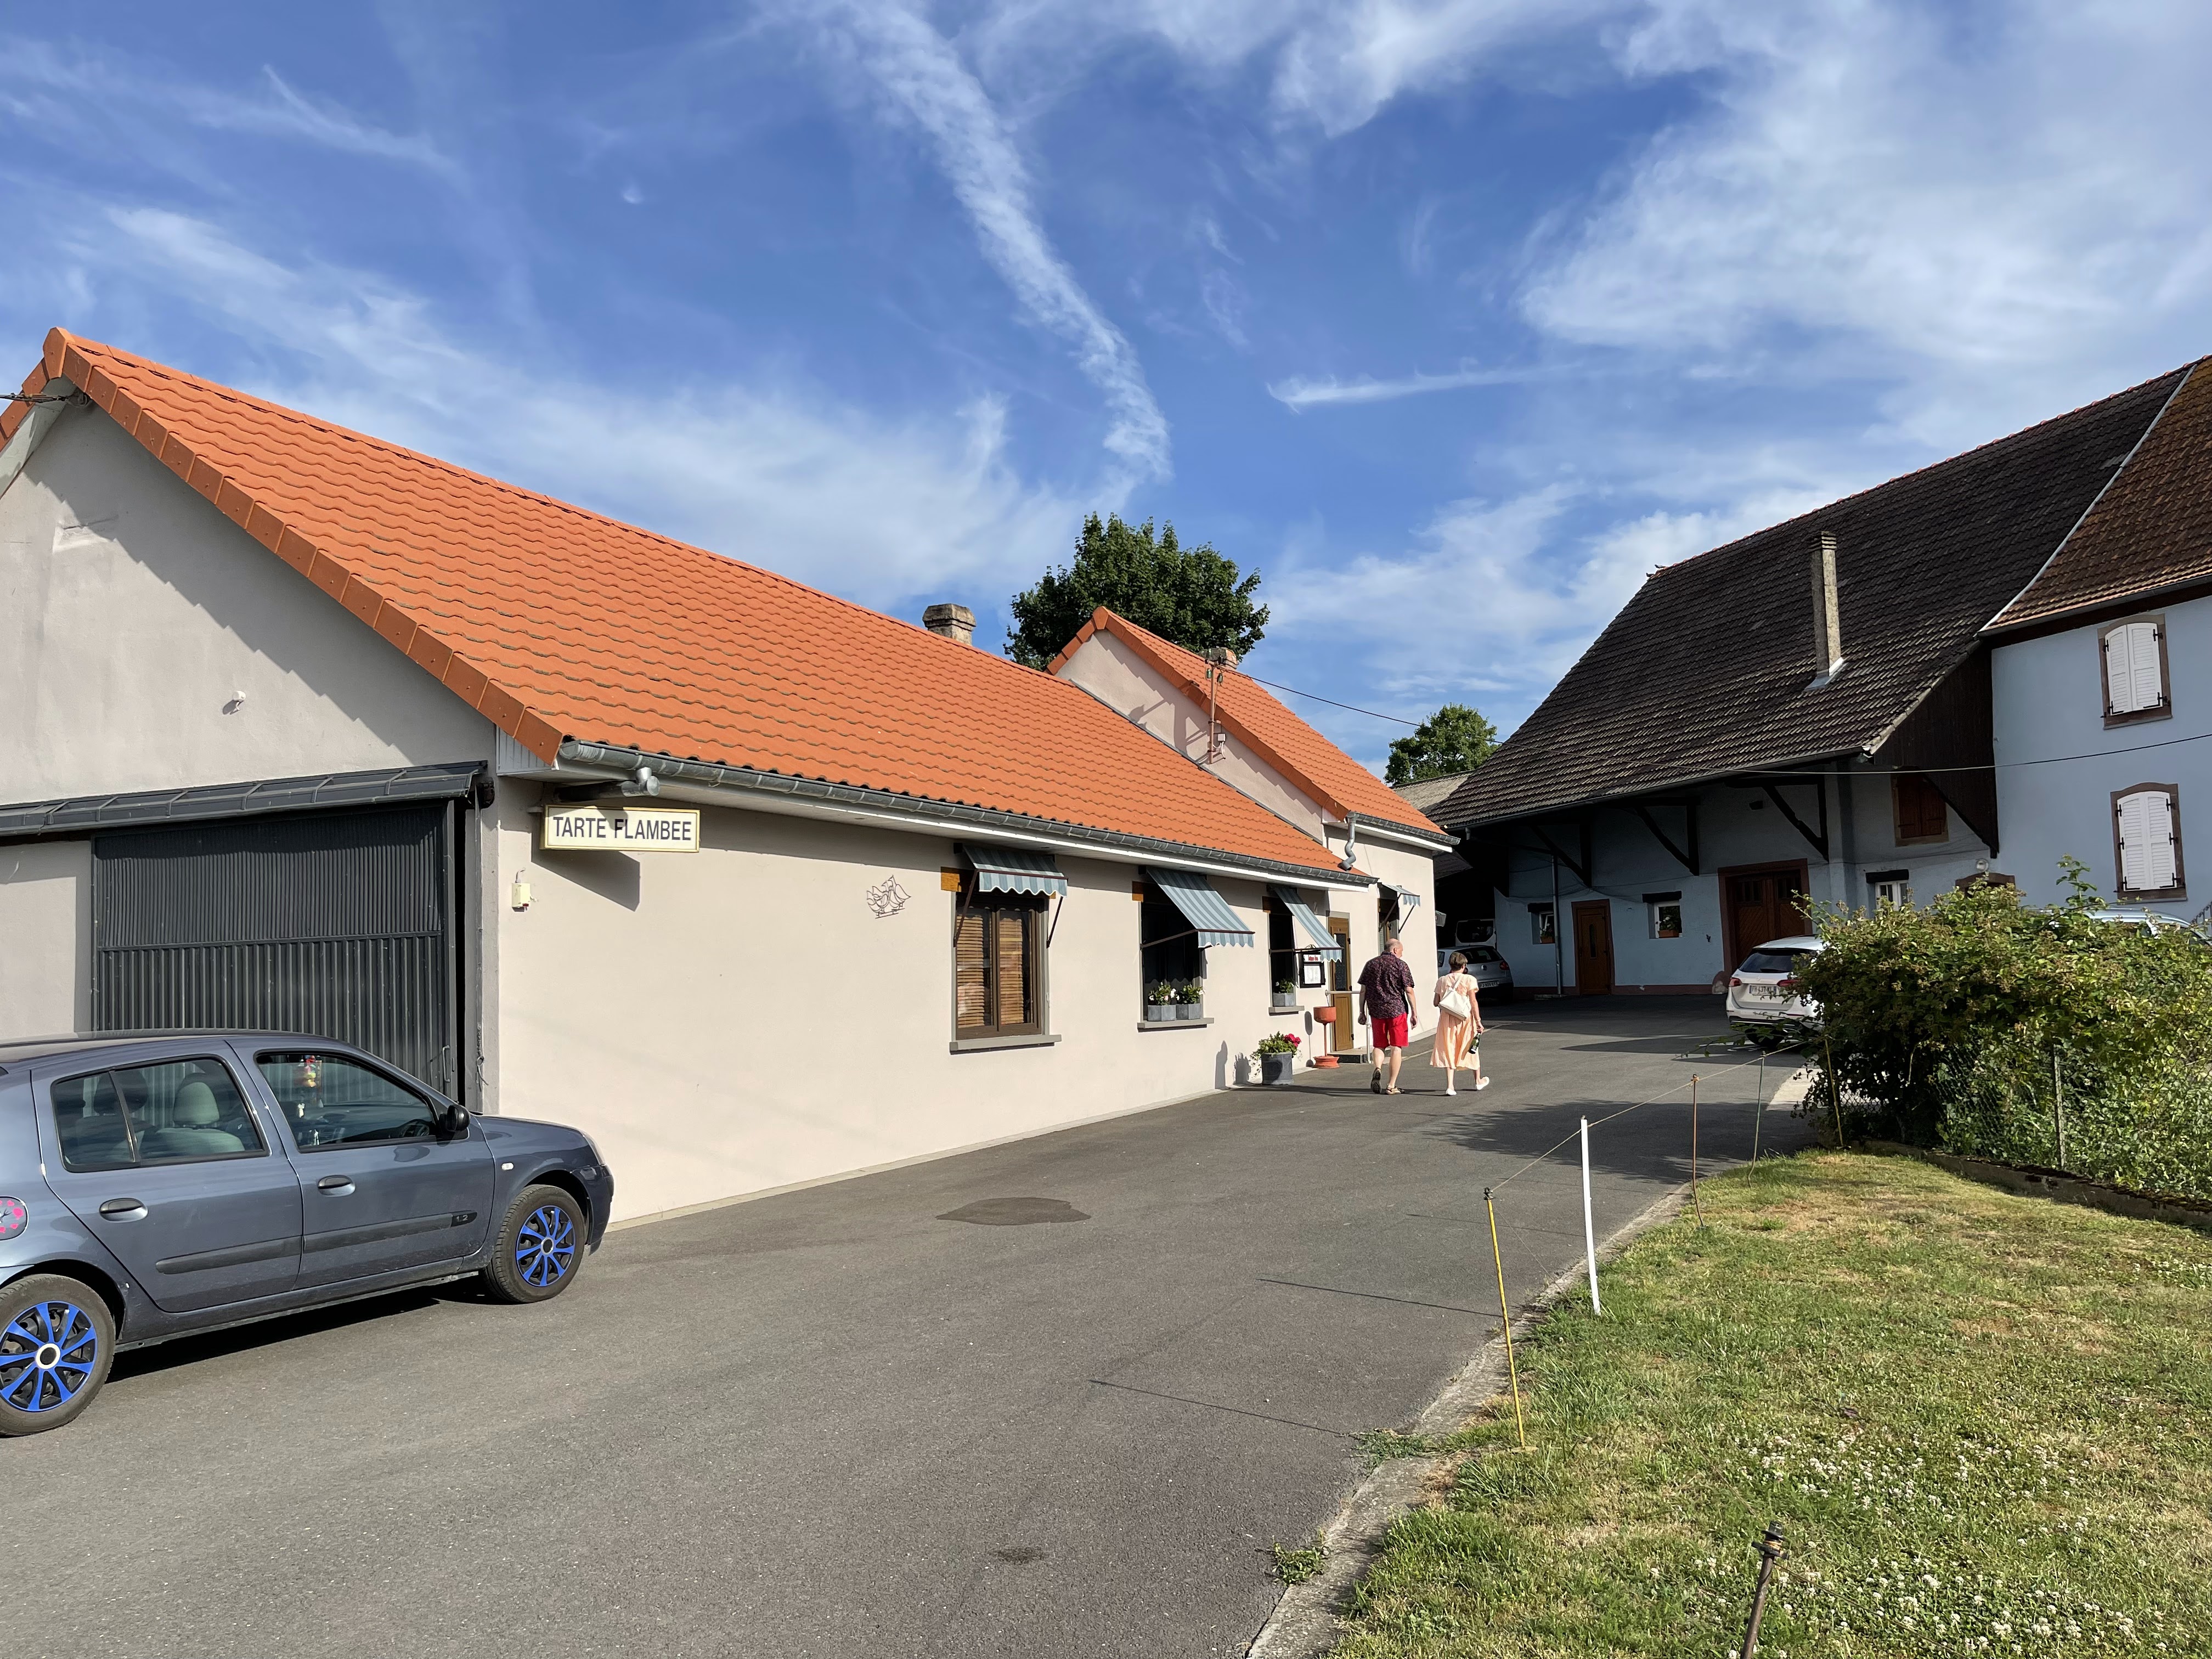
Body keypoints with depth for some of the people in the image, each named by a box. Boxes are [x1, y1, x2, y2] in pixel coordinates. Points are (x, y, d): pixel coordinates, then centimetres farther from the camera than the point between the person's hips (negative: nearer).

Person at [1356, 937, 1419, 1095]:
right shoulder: (1400, 965, -2)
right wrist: (1414, 1013, 0)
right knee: (1396, 1048, 3)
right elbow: (1409, 990, -5)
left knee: (1379, 1046, 15)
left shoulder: (1371, 964, 9)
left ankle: (1378, 1069, -13)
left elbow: (1363, 990, 7)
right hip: (1397, 1010, -3)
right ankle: (1391, 1086, 1)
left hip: (1376, 1011, 3)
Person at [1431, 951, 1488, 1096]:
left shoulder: (1442, 981, 3)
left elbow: (1436, 1003, 7)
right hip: (1465, 1018, -2)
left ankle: (1450, 1085, -8)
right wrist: (1478, 1021, -9)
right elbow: (1473, 1001, -11)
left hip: (1447, 1019, 2)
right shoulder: (1469, 979, -7)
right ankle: (1478, 1081, 33)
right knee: (1472, 1049, 16)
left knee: (1449, 1051, 4)